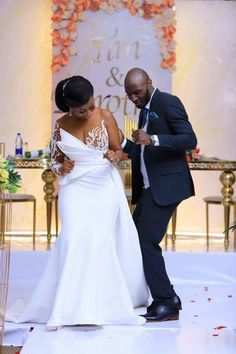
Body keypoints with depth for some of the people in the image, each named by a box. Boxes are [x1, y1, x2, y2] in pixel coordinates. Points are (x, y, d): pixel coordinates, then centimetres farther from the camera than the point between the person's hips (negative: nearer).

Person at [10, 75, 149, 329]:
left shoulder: (105, 117, -1)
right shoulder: (60, 126, 3)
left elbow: (119, 150, 3)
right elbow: (55, 159, 14)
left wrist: (115, 155, -20)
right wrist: (60, 168, -8)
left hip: (104, 186, -1)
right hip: (75, 188, 1)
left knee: (99, 238, -12)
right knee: (75, 238, -14)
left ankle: (99, 305, -6)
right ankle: (71, 307, -10)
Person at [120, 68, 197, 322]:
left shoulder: (168, 102, -8)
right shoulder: (146, 110, 19)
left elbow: (190, 139, -19)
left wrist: (153, 139, -30)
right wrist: (123, 143, 2)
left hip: (166, 186, -9)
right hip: (149, 188, 9)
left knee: (147, 241, -11)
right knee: (135, 240, 8)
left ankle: (167, 303, -1)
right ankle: (167, 298, 16)